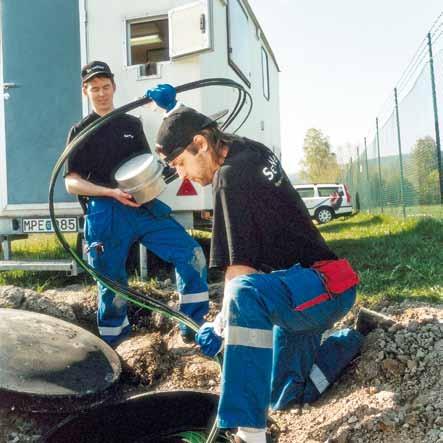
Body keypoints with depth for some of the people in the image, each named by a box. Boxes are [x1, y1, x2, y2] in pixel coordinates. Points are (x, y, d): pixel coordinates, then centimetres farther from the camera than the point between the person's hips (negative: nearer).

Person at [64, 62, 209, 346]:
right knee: (112, 284, 3)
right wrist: (112, 192, -17)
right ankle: (110, 344, 27)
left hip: (143, 206, 3)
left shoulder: (132, 125, 17)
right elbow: (71, 183, -1)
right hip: (105, 214, -3)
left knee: (192, 254, -9)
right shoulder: (81, 132, 6)